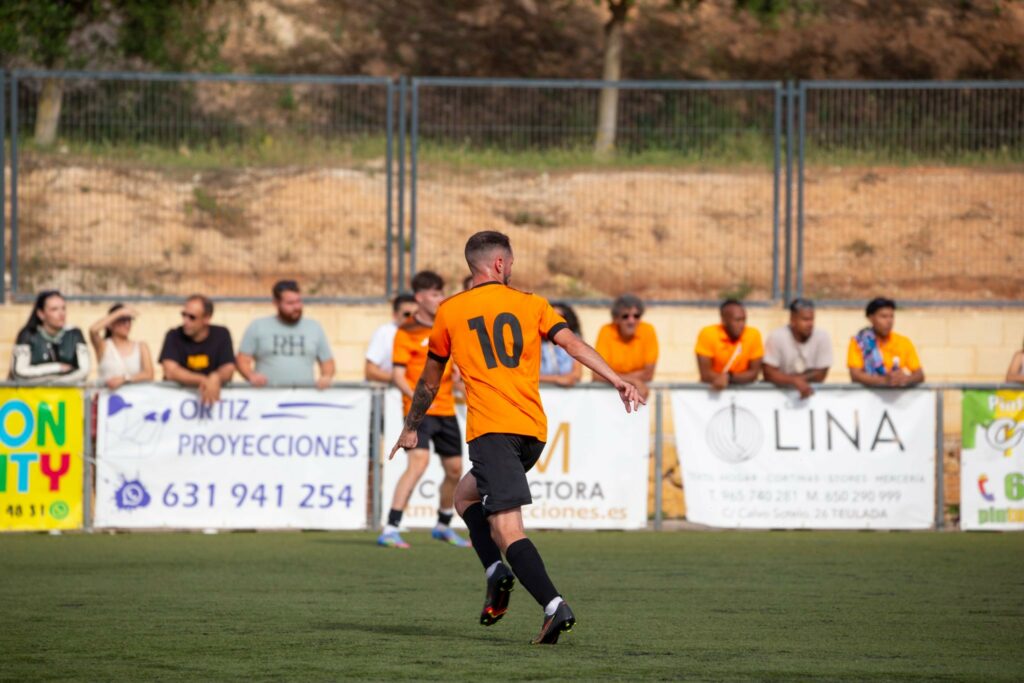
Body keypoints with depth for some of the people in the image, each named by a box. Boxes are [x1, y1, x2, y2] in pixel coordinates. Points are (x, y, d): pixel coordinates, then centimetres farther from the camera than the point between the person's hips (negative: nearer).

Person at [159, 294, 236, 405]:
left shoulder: (221, 334, 0)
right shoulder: (174, 336, -4)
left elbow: (228, 370, -5)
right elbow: (170, 372, -15)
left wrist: (215, 378, -30)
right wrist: (204, 381, -27)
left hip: (214, 395, 1)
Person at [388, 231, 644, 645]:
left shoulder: (450, 312, 11)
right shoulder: (531, 305, 13)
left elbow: (429, 381, 21)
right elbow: (572, 344, -2)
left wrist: (411, 429, 34)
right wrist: (617, 381, -9)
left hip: (491, 430, -4)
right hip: (534, 431, 4)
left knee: (507, 529, -12)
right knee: (466, 495, 25)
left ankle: (554, 606, -29)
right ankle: (497, 573, 7)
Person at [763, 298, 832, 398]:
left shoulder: (822, 337, -9)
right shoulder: (776, 337, -13)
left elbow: (821, 375, -7)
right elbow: (769, 374, -16)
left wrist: (785, 379, -14)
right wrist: (794, 381, -33)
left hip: (812, 392, 0)